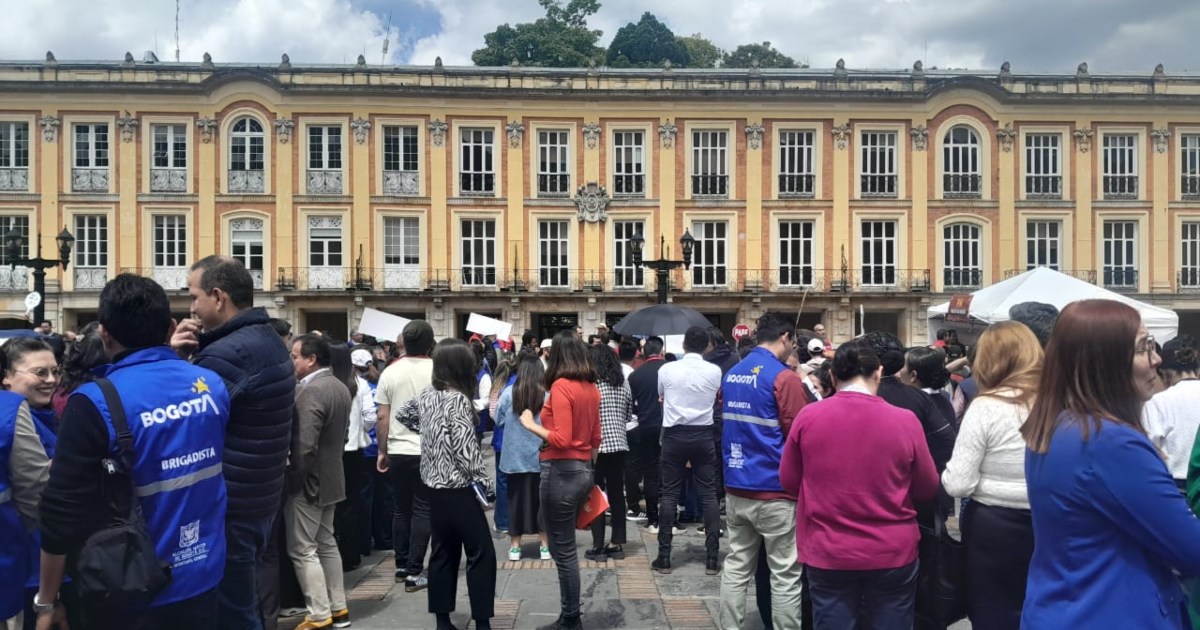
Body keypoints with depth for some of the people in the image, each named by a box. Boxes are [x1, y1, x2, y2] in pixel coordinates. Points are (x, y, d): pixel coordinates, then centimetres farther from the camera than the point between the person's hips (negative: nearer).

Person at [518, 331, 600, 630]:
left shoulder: (561, 386, -15)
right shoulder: (591, 388, 8)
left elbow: (561, 439, -20)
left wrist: (531, 425, -10)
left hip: (561, 471, -8)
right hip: (584, 469, 8)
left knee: (563, 550, 3)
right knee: (565, 547, 18)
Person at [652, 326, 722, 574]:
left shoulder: (667, 369, -4)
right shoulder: (714, 371, -3)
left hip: (674, 435, 0)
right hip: (703, 435, 0)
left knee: (669, 494, 4)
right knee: (709, 494, 4)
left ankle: (664, 557, 6)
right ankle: (711, 558, 4)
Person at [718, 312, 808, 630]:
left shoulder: (732, 374, 10)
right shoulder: (784, 377, -13)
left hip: (736, 487, 7)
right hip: (774, 490, -7)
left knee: (736, 567, 13)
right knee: (784, 575, 4)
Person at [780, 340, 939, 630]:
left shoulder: (807, 417, -9)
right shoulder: (905, 420, -10)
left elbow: (789, 481, 4)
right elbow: (927, 489, 3)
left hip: (827, 553, 1)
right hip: (893, 553, 0)